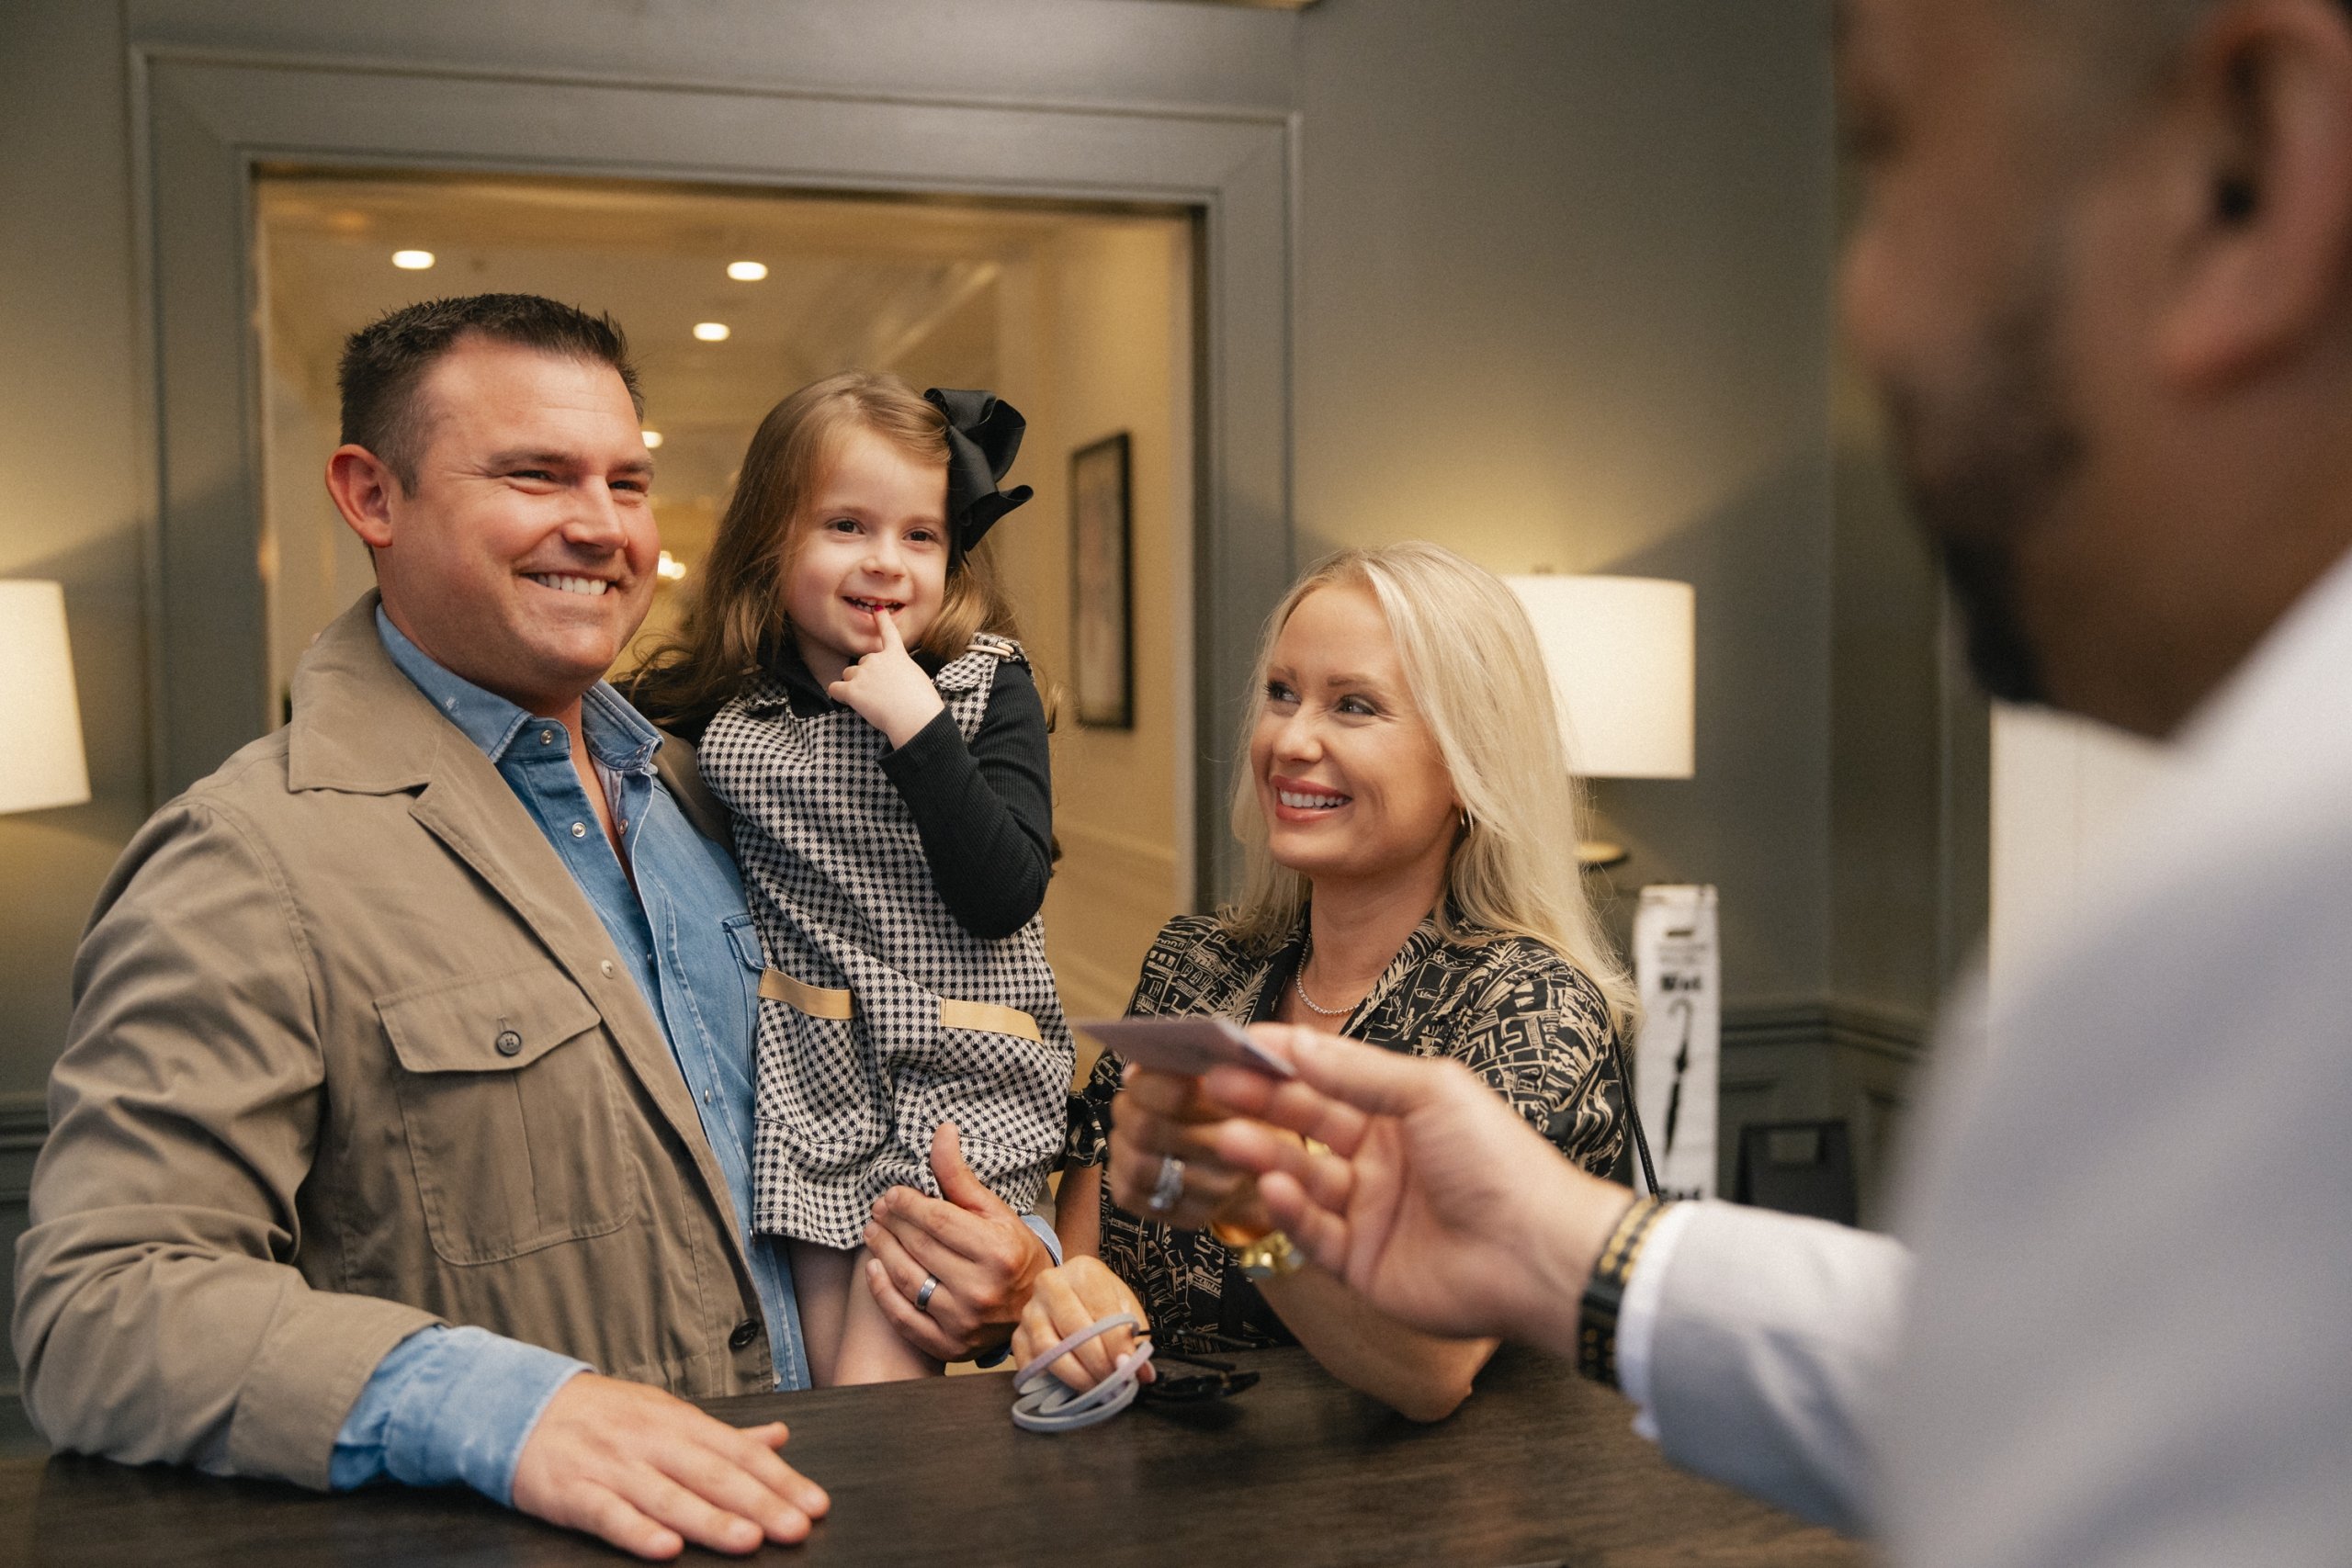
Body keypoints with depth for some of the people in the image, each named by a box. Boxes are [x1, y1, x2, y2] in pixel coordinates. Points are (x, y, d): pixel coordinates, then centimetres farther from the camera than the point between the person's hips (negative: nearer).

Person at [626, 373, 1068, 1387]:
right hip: (812, 1087, 3)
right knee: (821, 1400, 10)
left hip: (958, 1085, -3)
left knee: (880, 1382, -6)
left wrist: (917, 723, -19)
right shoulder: (720, 709, 2)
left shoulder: (988, 685, -5)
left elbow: (1006, 895, -14)